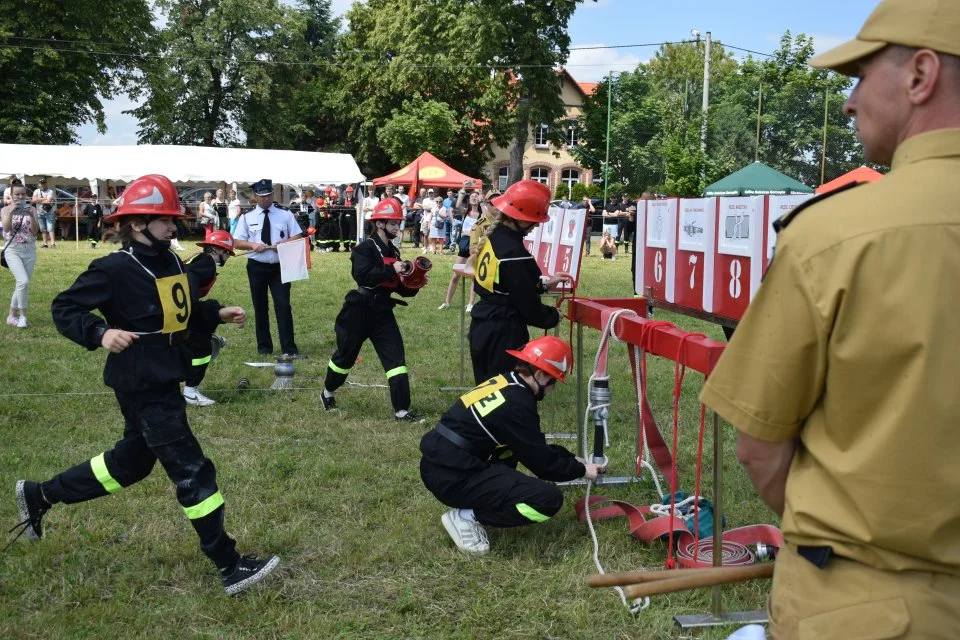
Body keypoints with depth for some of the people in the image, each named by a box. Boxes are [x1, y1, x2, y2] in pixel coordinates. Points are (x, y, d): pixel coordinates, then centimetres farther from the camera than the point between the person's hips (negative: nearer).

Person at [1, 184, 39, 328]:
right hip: (13, 250, -3)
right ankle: (22, 315, -7)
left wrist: (31, 215, -19)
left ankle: (12, 315, 20)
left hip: (30, 250, 3)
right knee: (23, 281, -20)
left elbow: (35, 232, -5)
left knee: (21, 284, 6)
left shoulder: (32, 209, 5)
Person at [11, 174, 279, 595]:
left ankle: (39, 495, 41)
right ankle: (230, 567, 3)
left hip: (164, 382, 10)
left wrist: (217, 313, 7)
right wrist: (100, 332, -29)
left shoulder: (171, 263, 8)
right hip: (142, 387, -10)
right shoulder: (115, 269, -17)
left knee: (131, 461, 24)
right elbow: (65, 309, -13)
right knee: (192, 471, -6)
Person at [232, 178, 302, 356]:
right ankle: (264, 346, 23)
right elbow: (236, 242, 4)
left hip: (280, 266, -1)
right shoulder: (247, 217, 2)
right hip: (256, 267, 2)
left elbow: (297, 237, 1)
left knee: (283, 306, -7)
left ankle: (289, 348, -2)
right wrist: (253, 245, -15)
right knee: (260, 307, 11)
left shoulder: (285, 213, 1)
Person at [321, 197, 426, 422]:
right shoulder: (365, 248, -12)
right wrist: (392, 269, -31)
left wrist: (414, 286, -5)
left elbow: (399, 287, 15)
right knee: (346, 355, 11)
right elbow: (363, 275, -29)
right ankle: (327, 393, 37)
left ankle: (402, 411, -4)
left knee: (396, 358, -5)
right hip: (360, 311, -6)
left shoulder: (393, 251, 11)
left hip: (382, 312, 6)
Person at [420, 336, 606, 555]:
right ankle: (467, 516, -5)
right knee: (549, 499, -14)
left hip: (441, 462, 10)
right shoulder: (516, 404, -19)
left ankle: (489, 498, 14)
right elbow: (541, 463, -10)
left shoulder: (504, 383, 9)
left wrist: (571, 458, 21)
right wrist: (581, 470, 6)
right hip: (453, 477, -10)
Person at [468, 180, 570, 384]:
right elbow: (528, 305, -17)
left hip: (482, 327, 9)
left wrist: (542, 283, 18)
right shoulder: (514, 253, -23)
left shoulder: (492, 238, 4)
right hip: (504, 334, -9)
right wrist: (553, 316, 0)